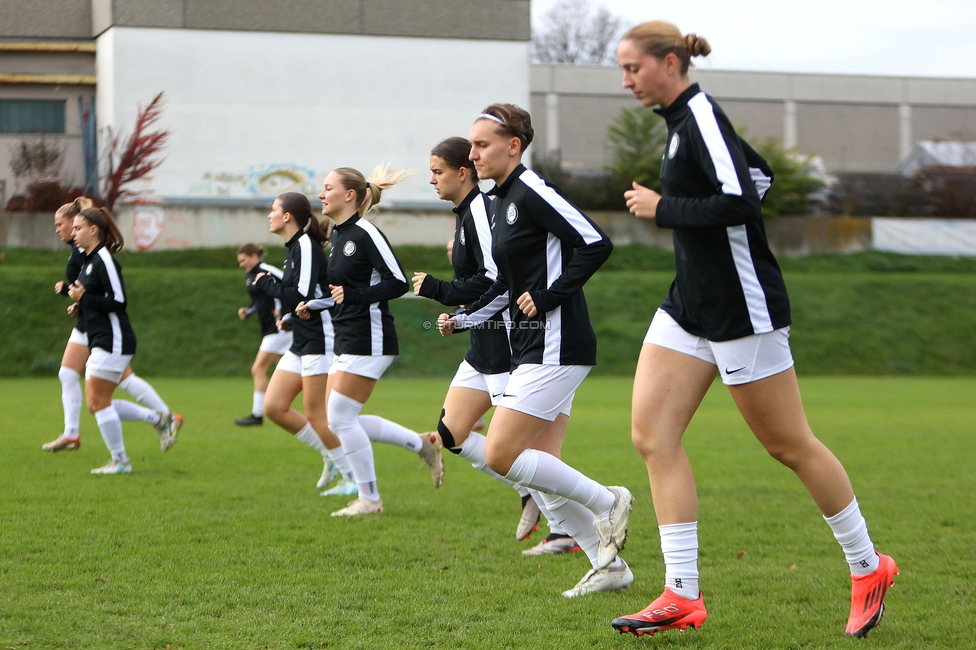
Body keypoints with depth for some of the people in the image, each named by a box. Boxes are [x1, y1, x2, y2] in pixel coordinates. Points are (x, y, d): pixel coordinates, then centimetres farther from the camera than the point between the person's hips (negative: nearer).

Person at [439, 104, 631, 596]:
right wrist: (462, 319, 15)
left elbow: (597, 244, -20)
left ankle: (606, 502, 1)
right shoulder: (501, 202, 15)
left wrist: (548, 298, -18)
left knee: (500, 455, -12)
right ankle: (609, 564, 14)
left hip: (555, 346, -10)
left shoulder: (532, 193, -13)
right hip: (532, 348, 10)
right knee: (540, 470, 7)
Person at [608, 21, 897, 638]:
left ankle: (868, 567, 20)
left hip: (741, 305, -10)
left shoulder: (701, 115, -16)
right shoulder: (682, 120, 13)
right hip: (691, 303, 10)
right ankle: (683, 596, -1)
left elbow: (741, 200, -28)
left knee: (789, 445, 2)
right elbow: (760, 173, 24)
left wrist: (662, 207, -17)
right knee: (652, 435, -2)